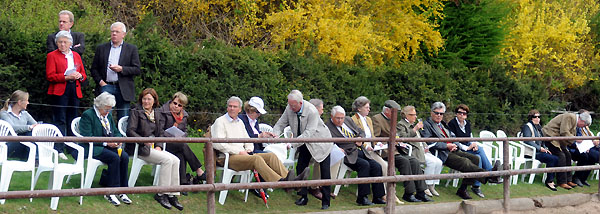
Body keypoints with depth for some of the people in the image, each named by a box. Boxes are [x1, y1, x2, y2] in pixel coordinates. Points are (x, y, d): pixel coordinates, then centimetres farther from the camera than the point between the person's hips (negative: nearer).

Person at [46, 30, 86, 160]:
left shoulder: (76, 55, 19)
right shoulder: (52, 56, 4)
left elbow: (84, 74, 19)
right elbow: (50, 76, -6)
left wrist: (79, 76, -5)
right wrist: (67, 77, -16)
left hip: (75, 90, 5)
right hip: (60, 91, -5)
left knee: (73, 121, 6)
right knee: (60, 120, -8)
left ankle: (73, 149, 12)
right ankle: (59, 150, -7)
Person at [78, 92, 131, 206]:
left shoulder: (108, 115, 16)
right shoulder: (87, 115, -8)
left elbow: (116, 132, 23)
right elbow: (87, 137, -15)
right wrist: (105, 142, -19)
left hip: (109, 145, 7)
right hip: (92, 148, -7)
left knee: (125, 157, -22)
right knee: (115, 158, -30)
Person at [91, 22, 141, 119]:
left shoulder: (132, 49, 8)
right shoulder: (101, 48, 12)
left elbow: (137, 70, 1)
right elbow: (94, 68, 12)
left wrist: (121, 69, -13)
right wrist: (100, 81, -3)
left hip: (123, 89, -1)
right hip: (106, 86, 1)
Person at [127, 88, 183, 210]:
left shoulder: (157, 113, 19)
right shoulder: (136, 112, 2)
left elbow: (160, 133, 19)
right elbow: (130, 131, -8)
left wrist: (159, 145, 0)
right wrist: (144, 141, -19)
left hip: (154, 147, 6)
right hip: (140, 148, -6)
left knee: (175, 160, -18)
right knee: (167, 159, -27)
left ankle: (173, 195, -16)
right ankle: (161, 194, -20)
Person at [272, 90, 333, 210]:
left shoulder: (312, 111, -31)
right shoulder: (289, 109, -12)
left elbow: (309, 133, -34)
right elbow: (280, 124, -3)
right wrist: (276, 134, -25)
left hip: (320, 142, -6)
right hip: (304, 144, 6)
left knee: (325, 172, -5)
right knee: (300, 169, 3)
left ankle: (326, 202, 4)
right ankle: (303, 197, 16)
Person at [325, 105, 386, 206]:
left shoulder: (348, 120, 17)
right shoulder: (328, 127, -6)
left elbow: (361, 132, 21)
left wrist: (360, 139, -1)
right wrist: (355, 142, -15)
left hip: (361, 152, 7)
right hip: (348, 155, -7)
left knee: (377, 166, -13)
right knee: (364, 165, -30)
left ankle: (377, 197, -9)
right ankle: (362, 198, -25)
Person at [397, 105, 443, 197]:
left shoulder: (413, 125, 27)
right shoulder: (401, 125, -1)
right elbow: (403, 138, -18)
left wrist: (425, 147, 12)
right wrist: (415, 129, -21)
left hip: (422, 151, 9)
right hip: (413, 152, -9)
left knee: (439, 162, -10)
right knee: (432, 161, -26)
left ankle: (432, 186, -5)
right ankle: (427, 186, -19)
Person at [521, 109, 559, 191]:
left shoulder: (538, 126, 22)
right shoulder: (527, 127, -5)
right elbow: (528, 141, -16)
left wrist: (545, 148, 9)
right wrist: (539, 148, -18)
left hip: (539, 150, 8)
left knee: (556, 158, -16)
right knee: (552, 159, -25)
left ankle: (551, 180, -12)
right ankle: (549, 181, -17)